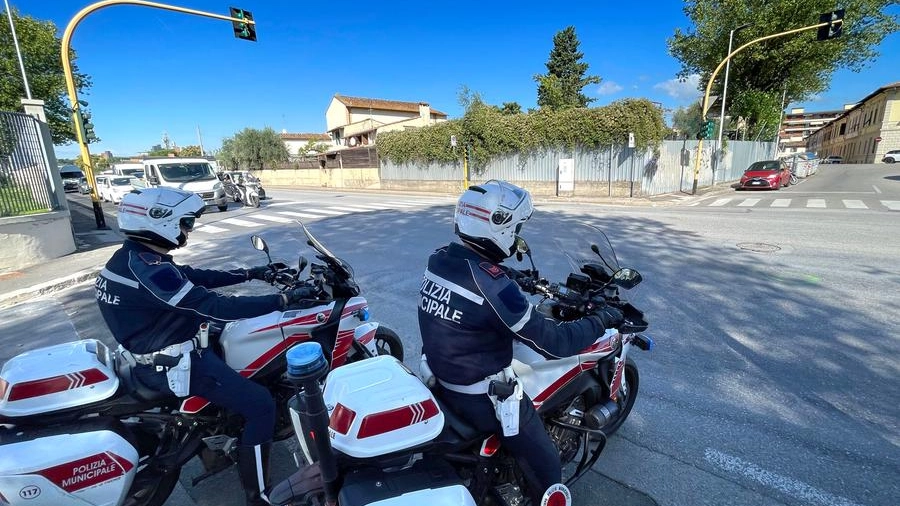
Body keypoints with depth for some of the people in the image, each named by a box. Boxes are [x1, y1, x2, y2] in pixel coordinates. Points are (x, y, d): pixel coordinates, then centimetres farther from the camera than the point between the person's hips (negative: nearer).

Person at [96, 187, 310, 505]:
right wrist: (283, 299, -29)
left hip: (153, 352, 11)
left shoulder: (131, 257, 4)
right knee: (261, 406, -13)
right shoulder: (150, 271, -28)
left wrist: (250, 273, 7)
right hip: (171, 365, -11)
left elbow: (197, 277, 9)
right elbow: (216, 307, -33)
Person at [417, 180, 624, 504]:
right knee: (545, 470, 9)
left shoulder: (438, 260, -7)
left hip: (441, 380, 9)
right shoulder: (492, 284, -32)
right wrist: (603, 319, -10)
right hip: (483, 397, -8)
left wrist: (527, 284, 25)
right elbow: (554, 343, -26)